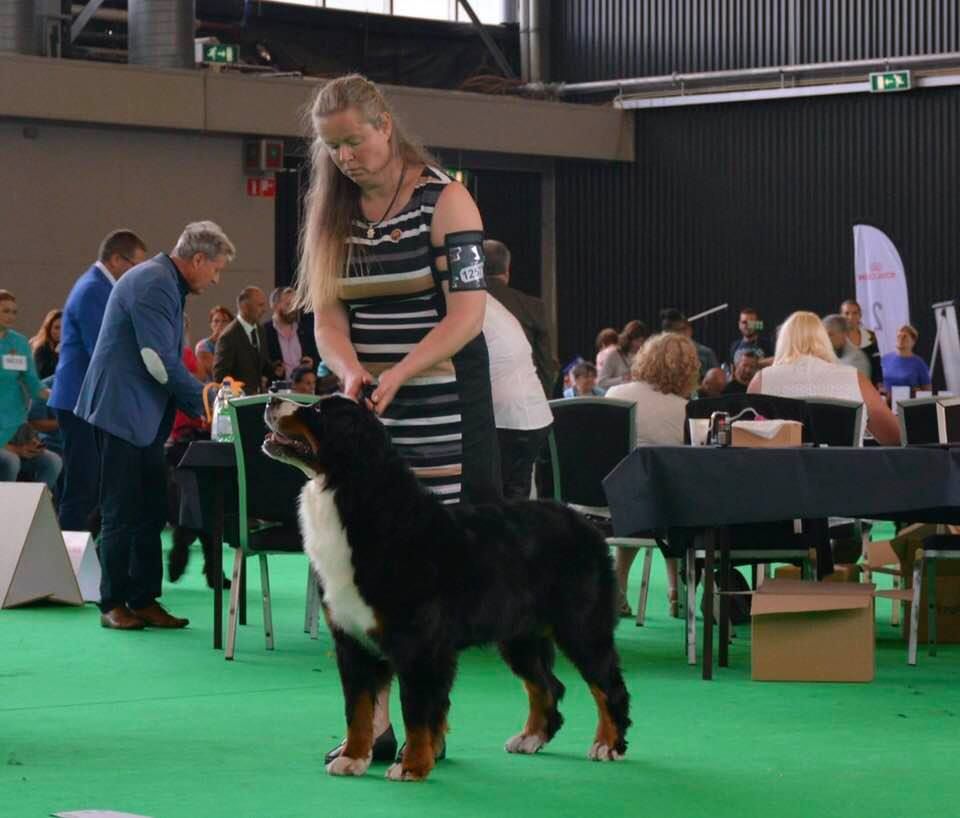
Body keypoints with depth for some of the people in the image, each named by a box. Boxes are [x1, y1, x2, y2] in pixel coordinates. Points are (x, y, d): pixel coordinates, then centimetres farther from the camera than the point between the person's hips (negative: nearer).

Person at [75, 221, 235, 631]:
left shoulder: (166, 285, 16)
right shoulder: (154, 283, -17)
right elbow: (160, 360, -22)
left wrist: (198, 401, 12)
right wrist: (203, 399, -13)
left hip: (144, 417, 10)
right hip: (123, 412, -10)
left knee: (150, 513, 10)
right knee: (122, 515, -4)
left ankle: (144, 600, 14)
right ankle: (113, 604, 3)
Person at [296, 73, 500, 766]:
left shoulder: (445, 201, -5)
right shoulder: (335, 212, 10)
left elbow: (467, 313, -11)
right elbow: (328, 315, 6)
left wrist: (398, 374, -23)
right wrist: (351, 371, -15)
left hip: (440, 406, -5)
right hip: (363, 411, 5)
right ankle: (371, 724, 1)